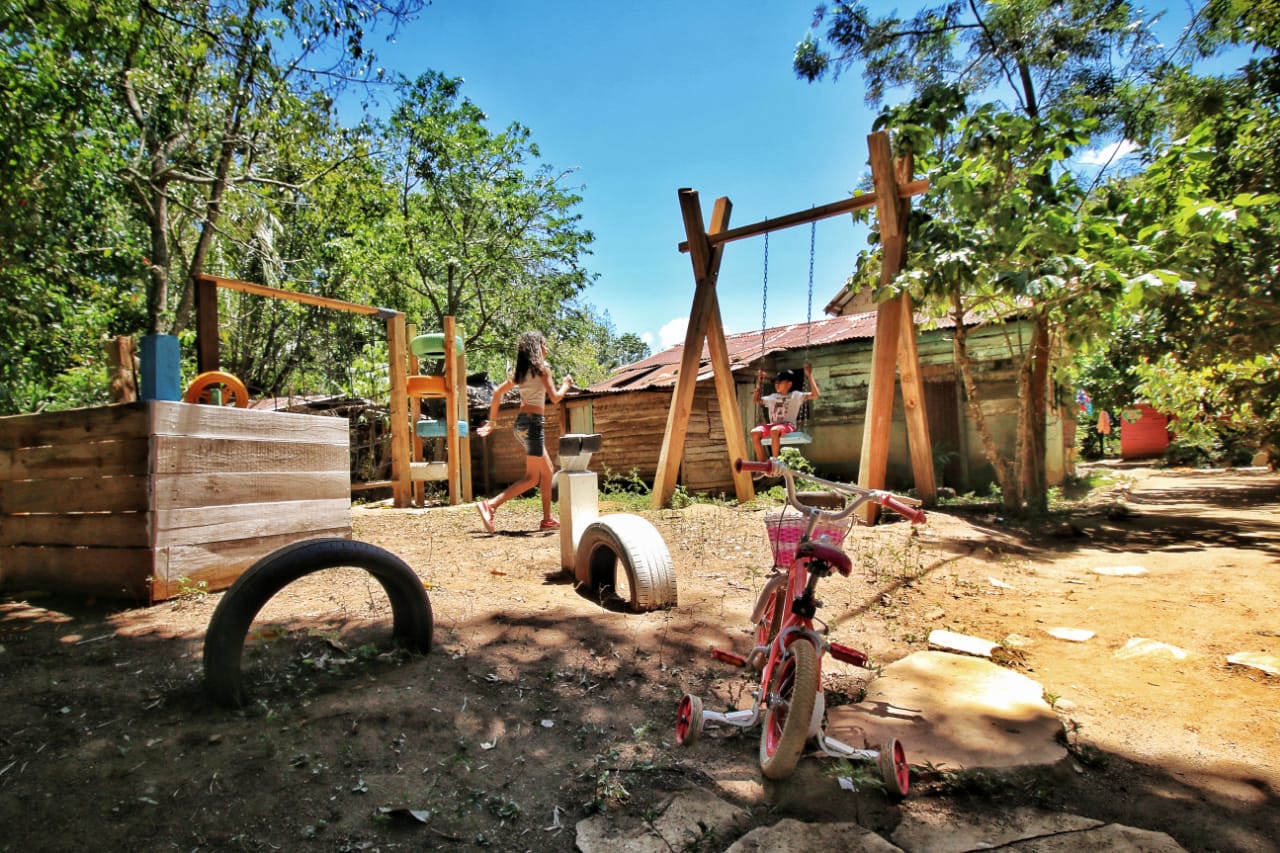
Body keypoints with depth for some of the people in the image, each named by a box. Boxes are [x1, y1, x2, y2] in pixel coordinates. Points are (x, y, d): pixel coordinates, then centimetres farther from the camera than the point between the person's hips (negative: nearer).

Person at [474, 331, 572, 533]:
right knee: (531, 478, -5)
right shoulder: (542, 367, -6)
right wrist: (566, 384, 8)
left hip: (521, 422, 8)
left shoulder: (520, 371, 15)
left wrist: (492, 421, 18)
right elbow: (554, 397, -10)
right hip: (533, 422, -8)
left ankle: (547, 519, 19)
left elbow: (498, 393, 14)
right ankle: (490, 505, -15)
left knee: (547, 472, 15)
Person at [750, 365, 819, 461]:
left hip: (788, 426, -5)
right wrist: (759, 382, 28)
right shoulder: (772, 397, 24)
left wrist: (809, 375, -4)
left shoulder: (795, 395, 9)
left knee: (775, 430, -40)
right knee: (754, 432, -26)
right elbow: (756, 400, 32)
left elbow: (815, 395, -2)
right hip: (773, 425, 5)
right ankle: (761, 463, -23)